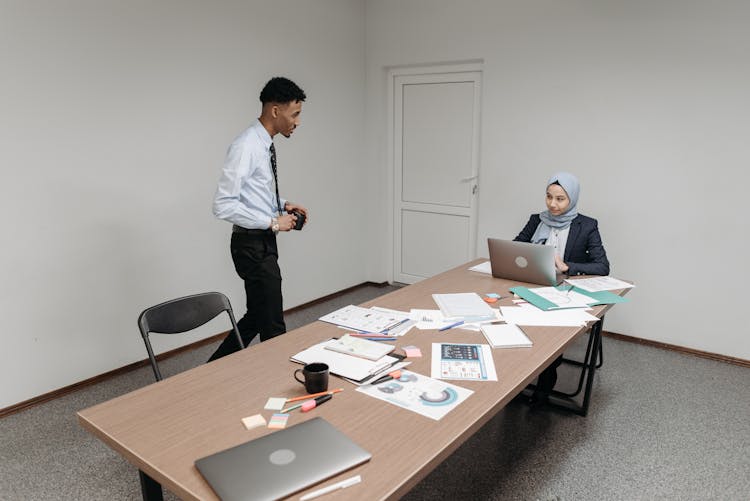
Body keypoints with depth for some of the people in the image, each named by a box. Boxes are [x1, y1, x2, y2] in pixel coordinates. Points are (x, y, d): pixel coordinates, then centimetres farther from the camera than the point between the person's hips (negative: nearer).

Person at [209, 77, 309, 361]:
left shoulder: (265, 145, 9)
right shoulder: (246, 146, -19)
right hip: (253, 245, -10)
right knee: (272, 325, 1)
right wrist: (273, 222, -20)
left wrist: (283, 205, 5)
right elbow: (224, 205, -24)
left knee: (257, 317, 20)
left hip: (264, 243, 10)